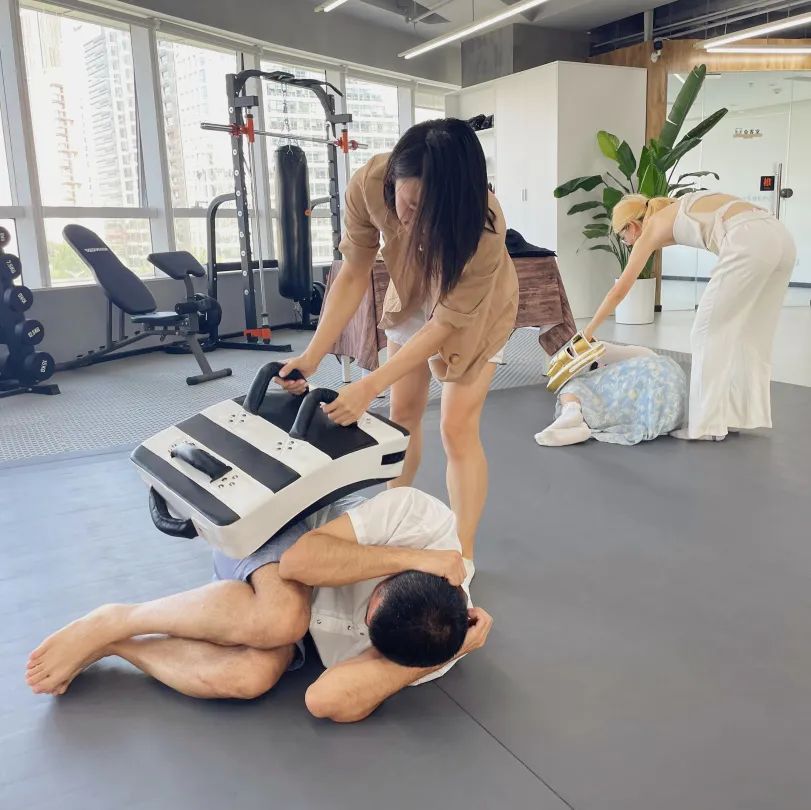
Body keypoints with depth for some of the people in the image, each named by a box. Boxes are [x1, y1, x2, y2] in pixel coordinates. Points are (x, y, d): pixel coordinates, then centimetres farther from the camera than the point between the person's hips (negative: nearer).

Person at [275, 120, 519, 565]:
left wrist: (370, 386, -40)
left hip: (474, 308, -4)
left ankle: (463, 555, 2)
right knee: (403, 414, 11)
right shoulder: (368, 184, -31)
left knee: (457, 428, -10)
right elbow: (353, 275, -21)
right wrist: (312, 355, -29)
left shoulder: (482, 224, -40)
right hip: (410, 297, 4)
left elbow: (447, 321, -33)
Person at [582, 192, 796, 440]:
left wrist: (588, 332, 23)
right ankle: (738, 416, 23)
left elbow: (619, 291, 15)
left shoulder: (651, 229, 12)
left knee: (709, 331, 3)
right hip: (779, 236, 8)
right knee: (749, 333, 17)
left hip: (750, 243, -8)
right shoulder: (675, 211, 32)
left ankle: (707, 424, 7)